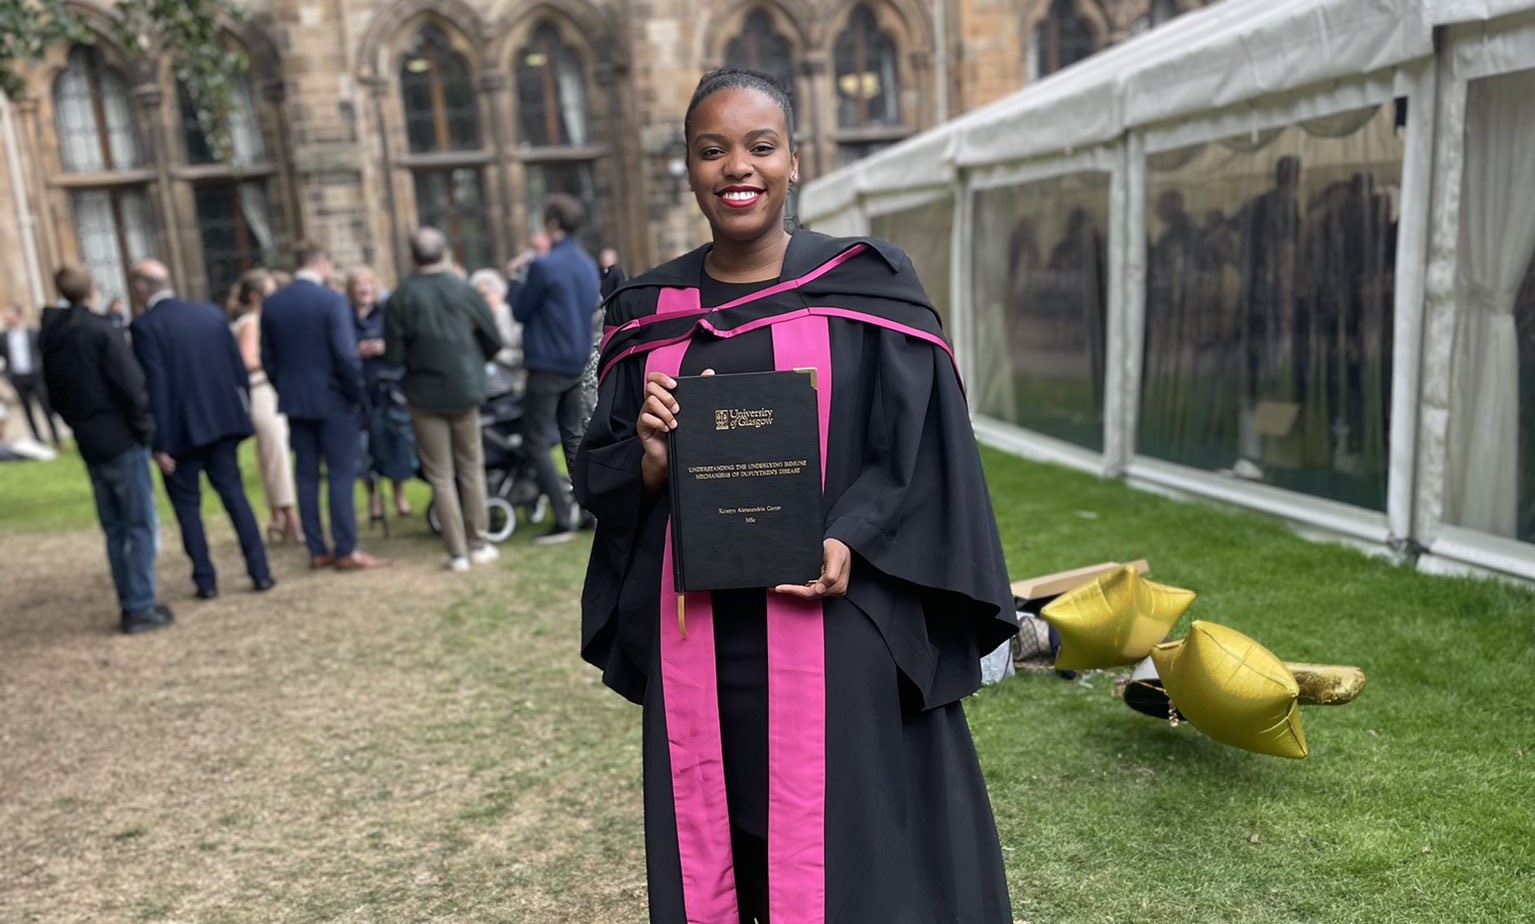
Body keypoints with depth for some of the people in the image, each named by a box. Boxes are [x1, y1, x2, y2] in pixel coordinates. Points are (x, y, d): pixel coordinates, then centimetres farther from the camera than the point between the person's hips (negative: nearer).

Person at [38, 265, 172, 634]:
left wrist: (80, 425, 18)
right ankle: (140, 608, -3)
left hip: (89, 445, 7)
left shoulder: (49, 338, 9)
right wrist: (145, 429, -6)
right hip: (121, 441, -7)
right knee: (140, 526, -2)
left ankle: (130, 604, 16)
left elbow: (57, 394, 14)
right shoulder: (100, 331, -13)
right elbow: (131, 386, -17)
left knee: (115, 528, 13)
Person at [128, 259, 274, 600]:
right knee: (234, 494, 12)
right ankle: (260, 572, 10)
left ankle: (205, 580, 11)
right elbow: (240, 368, 7)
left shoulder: (145, 326, -10)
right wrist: (242, 413, 15)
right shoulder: (211, 312, 7)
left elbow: (154, 388, -14)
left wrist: (159, 443, -11)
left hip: (181, 431, -5)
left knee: (187, 504, 8)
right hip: (223, 422, 5)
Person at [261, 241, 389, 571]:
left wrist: (286, 390, 17)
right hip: (332, 399, -5)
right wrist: (358, 394, -5)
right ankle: (346, 551, 1)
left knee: (306, 475, 9)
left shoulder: (271, 304, 5)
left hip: (293, 401, 5)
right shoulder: (332, 300, -12)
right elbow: (346, 354, -17)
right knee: (341, 474, 0)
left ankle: (317, 550, 14)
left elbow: (267, 358, 7)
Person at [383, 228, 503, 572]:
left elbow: (393, 356, -9)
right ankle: (478, 544, 16)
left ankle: (457, 552, 7)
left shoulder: (401, 298, -10)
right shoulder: (464, 290, -6)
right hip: (465, 391, 1)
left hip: (425, 395, -1)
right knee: (471, 468, 14)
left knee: (440, 475, 6)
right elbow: (493, 341, -1)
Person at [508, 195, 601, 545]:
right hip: (578, 362, 8)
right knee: (573, 437, 17)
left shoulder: (544, 266, -16)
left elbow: (521, 310, -7)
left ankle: (563, 521, -6)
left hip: (547, 366, -8)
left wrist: (515, 279, 10)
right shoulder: (588, 265, 8)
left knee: (536, 442, -2)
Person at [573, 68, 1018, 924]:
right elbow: (599, 473, 11)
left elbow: (924, 444, -3)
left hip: (836, 628, -2)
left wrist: (852, 540, -19)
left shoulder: (867, 287, 0)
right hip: (695, 642, 3)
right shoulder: (651, 312, 8)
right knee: (710, 846, 12)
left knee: (846, 845, 4)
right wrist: (650, 460, -11)